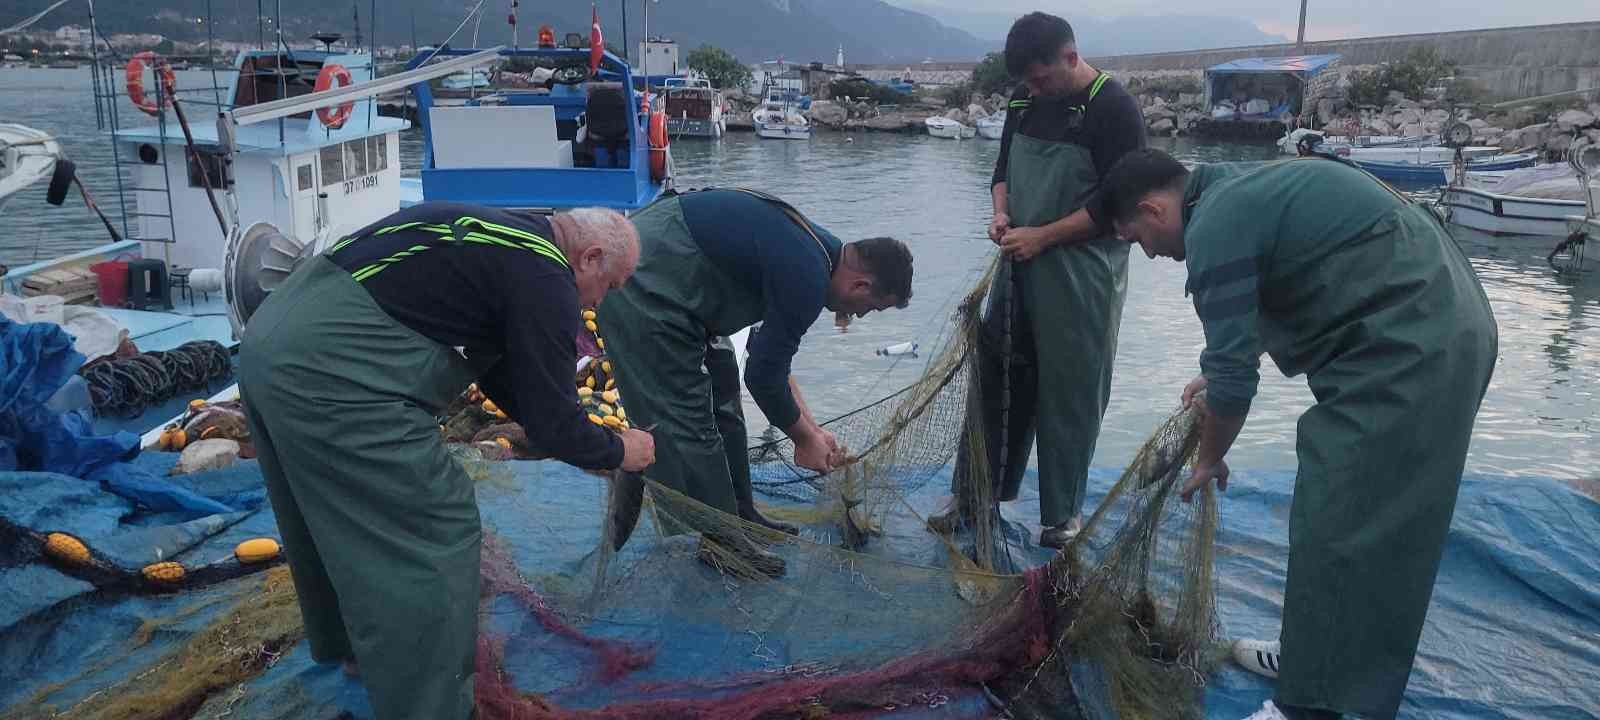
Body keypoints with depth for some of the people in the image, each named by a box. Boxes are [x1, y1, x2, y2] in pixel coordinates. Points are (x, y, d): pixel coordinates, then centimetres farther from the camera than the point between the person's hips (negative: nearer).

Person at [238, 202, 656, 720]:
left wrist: (580, 439, 31)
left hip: (275, 338, 11)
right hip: (327, 367, -11)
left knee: (335, 520, 28)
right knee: (434, 535, -1)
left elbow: (502, 372, 28)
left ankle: (345, 645, 50)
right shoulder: (544, 278, -10)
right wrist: (618, 451, 13)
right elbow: (551, 422, -6)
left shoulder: (511, 241, 19)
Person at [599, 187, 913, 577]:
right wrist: (805, 439, 1)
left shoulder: (810, 249, 8)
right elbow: (762, 375, -15)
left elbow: (769, 353, 16)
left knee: (722, 398, 16)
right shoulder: (808, 279, -22)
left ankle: (739, 514, 28)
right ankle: (721, 541, 8)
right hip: (642, 288, -11)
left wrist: (811, 428, 17)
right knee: (688, 422, -5)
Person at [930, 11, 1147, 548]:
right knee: (997, 382, 9)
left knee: (1070, 395, 3)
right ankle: (976, 498, 21)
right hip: (1020, 267, 6)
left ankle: (1063, 513, 18)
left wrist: (1042, 236, -16)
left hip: (1079, 276, -6)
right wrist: (1001, 213, -2)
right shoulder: (1024, 100, 9)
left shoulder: (1113, 108, -10)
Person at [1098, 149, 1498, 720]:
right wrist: (1222, 369, 29)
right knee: (1361, 519, 17)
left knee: (1338, 524, -7)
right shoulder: (1240, 190, 16)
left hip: (1408, 349, -11)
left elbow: (1234, 382, -14)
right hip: (1444, 325, 11)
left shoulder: (1213, 228, -15)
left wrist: (1210, 460, 3)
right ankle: (1313, 655, 29)